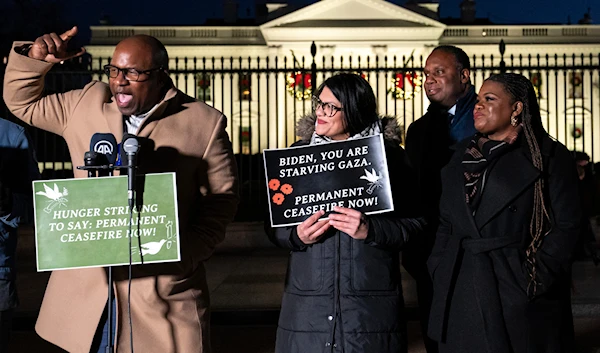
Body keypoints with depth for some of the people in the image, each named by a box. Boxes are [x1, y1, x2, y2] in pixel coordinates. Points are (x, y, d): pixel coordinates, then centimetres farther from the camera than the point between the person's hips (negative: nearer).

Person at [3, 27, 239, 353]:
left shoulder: (205, 124, -2)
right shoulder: (87, 103, 10)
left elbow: (221, 198, 0)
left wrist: (186, 256, -12)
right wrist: (34, 58, 2)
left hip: (163, 285, -3)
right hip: (87, 282, 3)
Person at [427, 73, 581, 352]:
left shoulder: (550, 157, -1)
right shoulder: (463, 154, 13)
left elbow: (566, 224, -6)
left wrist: (536, 278, -13)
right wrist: (438, 271, 4)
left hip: (517, 292, -4)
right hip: (462, 293, 4)